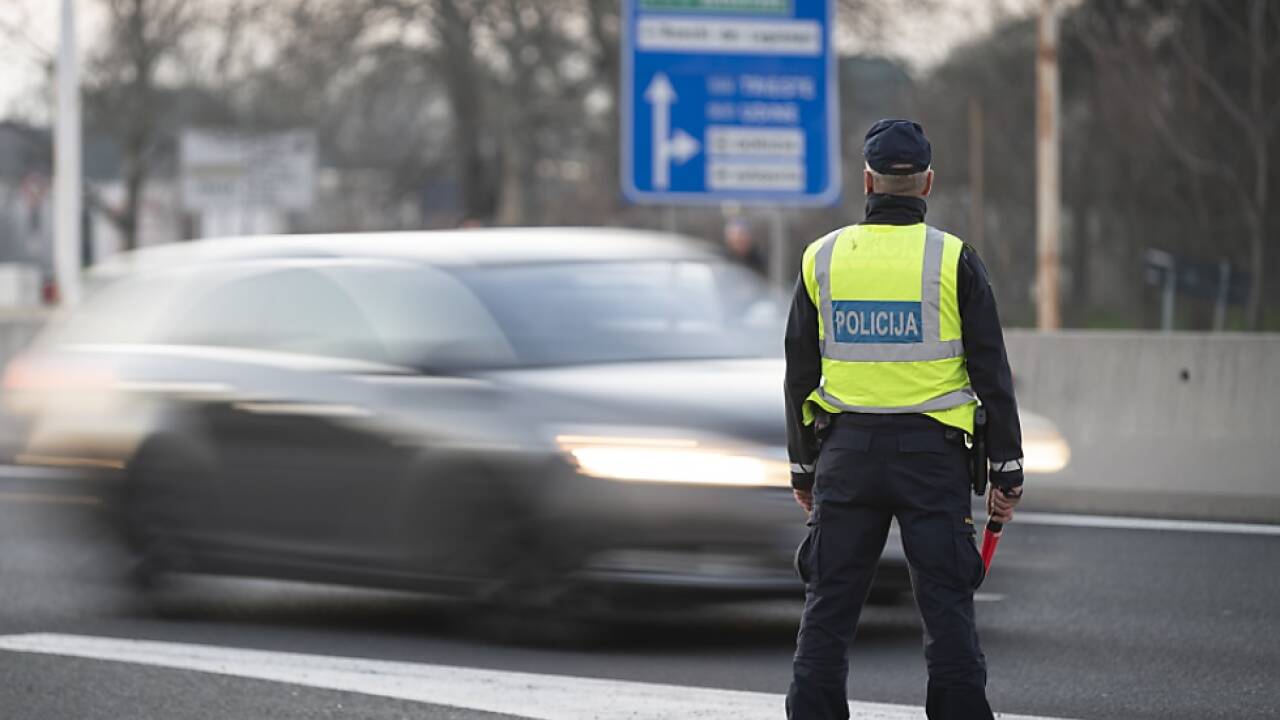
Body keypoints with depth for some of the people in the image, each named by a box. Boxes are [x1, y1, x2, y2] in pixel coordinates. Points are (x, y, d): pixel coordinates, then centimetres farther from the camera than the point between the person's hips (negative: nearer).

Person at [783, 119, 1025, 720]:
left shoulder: (822, 259, 4)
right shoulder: (953, 259, -4)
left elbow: (800, 376, 9)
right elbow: (992, 374, -4)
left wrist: (804, 467, 18)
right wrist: (1006, 472, 1)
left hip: (846, 452, 2)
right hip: (931, 453, -2)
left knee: (829, 607, 7)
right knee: (946, 603, 1)